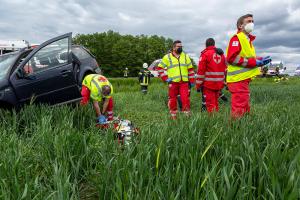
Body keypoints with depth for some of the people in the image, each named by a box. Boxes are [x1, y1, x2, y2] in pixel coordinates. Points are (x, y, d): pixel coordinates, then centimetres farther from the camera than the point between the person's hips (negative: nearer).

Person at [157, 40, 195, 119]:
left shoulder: (186, 56, 12)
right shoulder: (167, 57, 4)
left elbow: (190, 69, 14)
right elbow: (160, 68, 7)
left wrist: (192, 81, 9)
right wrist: (165, 78, -2)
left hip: (184, 82, 1)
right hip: (173, 83, -1)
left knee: (185, 99, -10)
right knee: (172, 99, 5)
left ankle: (187, 115, -1)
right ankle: (173, 116, 18)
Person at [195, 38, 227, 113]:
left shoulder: (205, 54, -7)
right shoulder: (222, 54, 14)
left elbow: (201, 71, -11)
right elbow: (225, 70, 15)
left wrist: (198, 85, -7)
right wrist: (223, 83, 21)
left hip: (208, 84, -6)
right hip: (219, 84, 6)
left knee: (210, 104, -3)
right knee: (216, 103, 16)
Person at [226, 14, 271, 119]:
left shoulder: (247, 39, 21)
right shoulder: (237, 38, -9)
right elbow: (232, 58, -21)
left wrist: (259, 60, 7)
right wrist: (254, 62, -18)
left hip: (243, 79, 10)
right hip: (238, 79, -10)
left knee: (245, 108, 17)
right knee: (239, 110, -10)